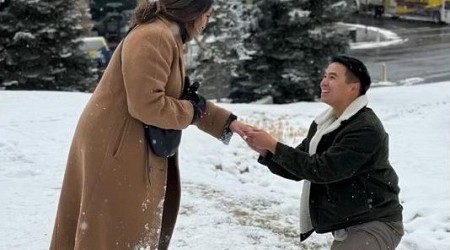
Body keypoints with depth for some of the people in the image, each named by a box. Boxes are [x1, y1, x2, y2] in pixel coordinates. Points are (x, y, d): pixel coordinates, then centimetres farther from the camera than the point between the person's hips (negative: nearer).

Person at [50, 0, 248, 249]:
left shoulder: (167, 38, 14)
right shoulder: (153, 38, -21)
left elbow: (182, 98, 19)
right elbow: (147, 105, -28)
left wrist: (228, 122, 12)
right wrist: (191, 112, -12)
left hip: (131, 147, 11)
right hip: (114, 148, -11)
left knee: (128, 228, 18)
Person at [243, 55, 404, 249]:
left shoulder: (366, 129, -22)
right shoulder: (323, 124, 5)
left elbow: (322, 169, -27)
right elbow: (297, 169, 9)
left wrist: (273, 145, -24)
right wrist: (265, 152, -9)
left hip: (376, 225, -9)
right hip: (348, 225, 9)